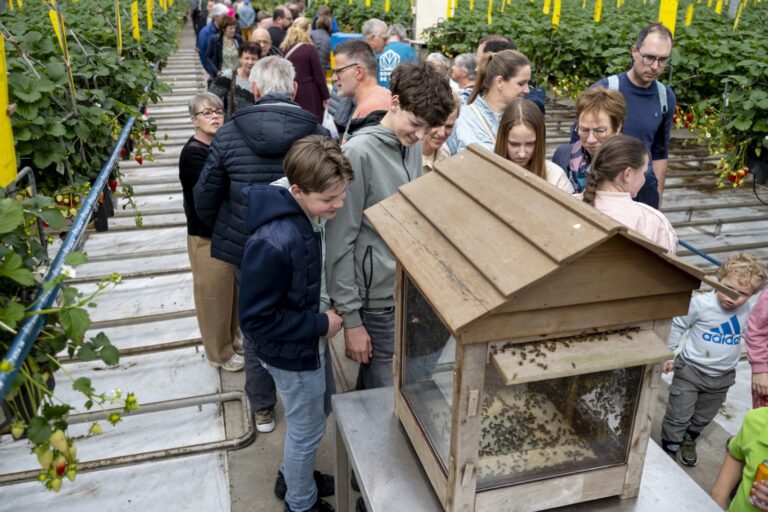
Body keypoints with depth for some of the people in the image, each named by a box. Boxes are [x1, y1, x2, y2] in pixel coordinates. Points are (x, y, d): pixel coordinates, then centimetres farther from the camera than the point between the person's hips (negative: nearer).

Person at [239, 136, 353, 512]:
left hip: (314, 340, 8)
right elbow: (256, 320, -27)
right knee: (307, 430, 15)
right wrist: (320, 324, -22)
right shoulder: (273, 244, -36)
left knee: (320, 411, 28)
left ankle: (293, 476, 54)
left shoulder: (315, 215, -9)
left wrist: (329, 309, -2)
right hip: (293, 353, -8)